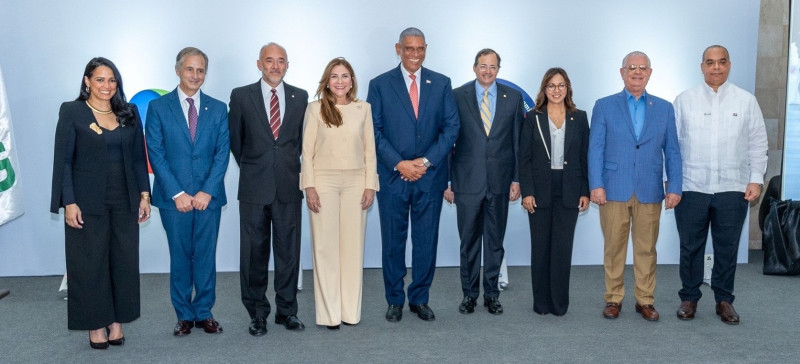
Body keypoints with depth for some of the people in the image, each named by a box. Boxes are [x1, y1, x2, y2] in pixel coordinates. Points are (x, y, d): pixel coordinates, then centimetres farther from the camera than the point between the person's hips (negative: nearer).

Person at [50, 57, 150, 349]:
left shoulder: (129, 113, 7)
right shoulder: (71, 111, -3)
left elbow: (139, 157, 9)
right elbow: (63, 160, -6)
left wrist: (144, 194, 2)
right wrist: (69, 202, -12)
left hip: (124, 199, 3)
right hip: (88, 200, -3)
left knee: (124, 260, 5)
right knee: (90, 262, 4)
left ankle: (117, 321, 17)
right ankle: (96, 324, 15)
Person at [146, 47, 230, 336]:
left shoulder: (218, 109, 6)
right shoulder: (158, 107, 1)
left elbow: (222, 153, 1)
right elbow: (156, 154, -4)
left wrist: (207, 191, -9)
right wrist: (177, 194, -11)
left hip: (208, 196, 1)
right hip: (174, 198, -1)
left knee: (206, 256, 7)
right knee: (180, 257, 7)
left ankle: (204, 313, 19)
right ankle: (184, 315, 19)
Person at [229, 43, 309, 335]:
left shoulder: (300, 97, 6)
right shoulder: (241, 96, 1)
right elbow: (236, 139, 9)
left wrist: (291, 166, 11)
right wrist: (250, 168, 12)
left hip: (289, 186, 1)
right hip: (254, 187, -1)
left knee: (288, 250, 7)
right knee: (254, 252, 6)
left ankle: (287, 310, 20)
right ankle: (257, 313, 18)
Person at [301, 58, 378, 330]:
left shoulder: (363, 109, 6)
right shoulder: (316, 108, 0)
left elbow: (370, 149, 7)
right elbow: (307, 150, -1)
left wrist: (370, 185, 2)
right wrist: (309, 186, -8)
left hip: (356, 182, 2)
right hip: (324, 181, -2)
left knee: (353, 245, 4)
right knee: (325, 246, 1)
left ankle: (350, 310, 14)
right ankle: (329, 312, 8)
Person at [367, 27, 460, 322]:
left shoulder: (441, 84, 6)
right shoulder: (380, 85, 2)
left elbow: (451, 127, 1)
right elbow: (374, 131, -2)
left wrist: (426, 161, -10)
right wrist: (399, 164, -13)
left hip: (430, 176, 1)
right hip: (393, 176, -1)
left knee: (426, 241, 7)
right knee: (393, 241, 7)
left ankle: (419, 299, 21)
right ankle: (395, 300, 20)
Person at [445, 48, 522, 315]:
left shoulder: (513, 97, 5)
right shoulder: (457, 96, 0)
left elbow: (518, 141, 6)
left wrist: (517, 179, 1)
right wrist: (447, 181, -2)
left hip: (500, 181, 1)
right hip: (467, 181, -1)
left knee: (495, 240, 9)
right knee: (469, 240, 8)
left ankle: (492, 293, 21)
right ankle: (469, 293, 20)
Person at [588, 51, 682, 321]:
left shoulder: (664, 108, 10)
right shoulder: (604, 106, 5)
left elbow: (672, 151, 8)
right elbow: (595, 149, -1)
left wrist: (674, 187, 0)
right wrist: (596, 185, -9)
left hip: (650, 192, 2)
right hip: (614, 190, -1)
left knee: (646, 249, 7)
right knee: (614, 248, 5)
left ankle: (645, 300, 18)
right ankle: (613, 298, 16)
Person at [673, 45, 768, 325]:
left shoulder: (746, 100, 5)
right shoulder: (685, 100, 3)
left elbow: (758, 144, 6)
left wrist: (756, 179, 0)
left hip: (733, 189, 1)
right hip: (691, 188, 0)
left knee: (727, 248, 8)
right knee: (691, 247, 8)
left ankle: (724, 300, 21)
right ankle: (689, 298, 21)